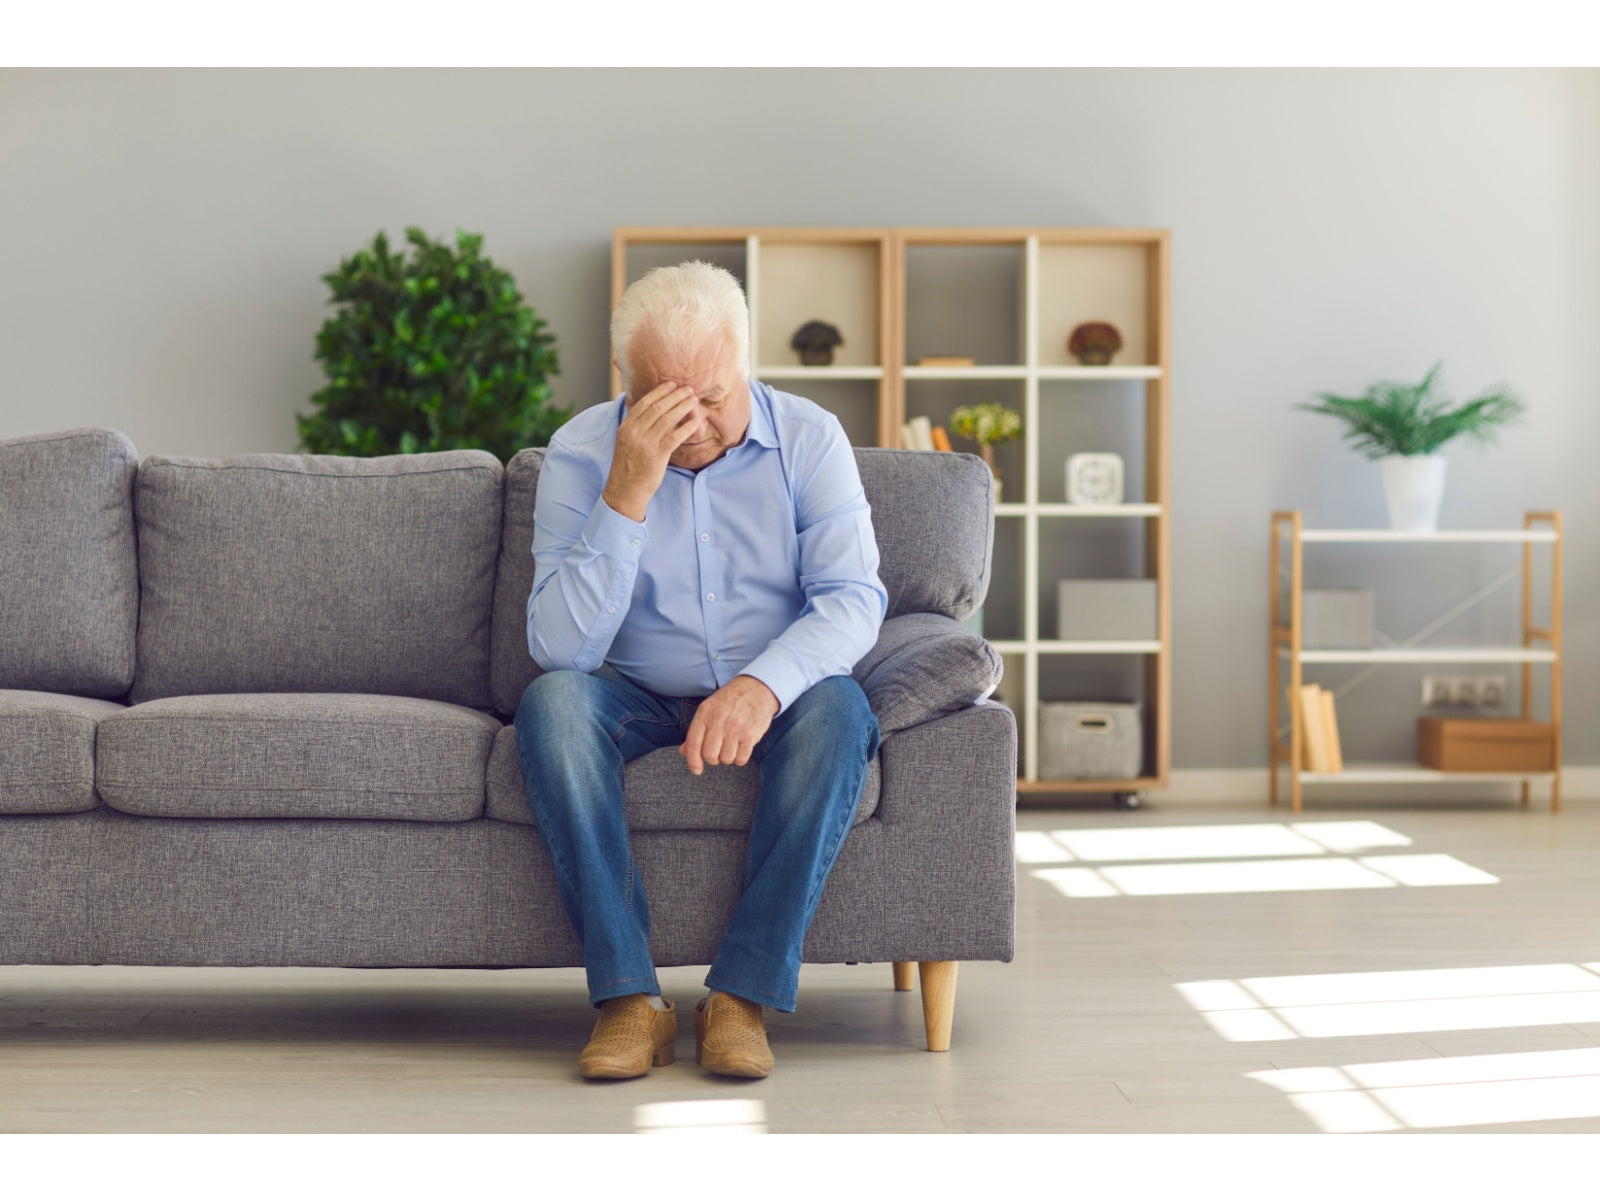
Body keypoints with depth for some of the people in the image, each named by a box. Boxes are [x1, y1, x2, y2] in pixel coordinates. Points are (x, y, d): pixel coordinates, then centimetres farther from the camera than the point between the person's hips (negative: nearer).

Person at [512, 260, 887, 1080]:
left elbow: (853, 597, -17)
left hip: (770, 700, 0)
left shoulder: (809, 438, -7)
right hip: (641, 700, 0)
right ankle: (627, 998, -30)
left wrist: (764, 683, -37)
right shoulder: (580, 453, -10)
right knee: (551, 701, -31)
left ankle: (744, 995, -28)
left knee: (838, 705, -32)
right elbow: (560, 648, -19)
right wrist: (626, 497, -30)